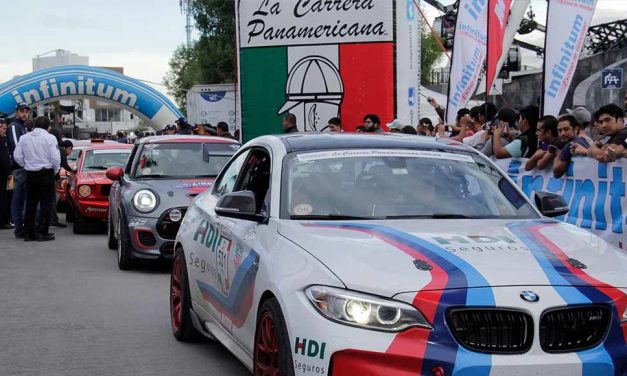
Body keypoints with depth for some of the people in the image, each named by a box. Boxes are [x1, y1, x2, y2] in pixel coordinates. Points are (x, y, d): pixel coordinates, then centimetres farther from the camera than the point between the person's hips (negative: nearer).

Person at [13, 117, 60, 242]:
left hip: (30, 174, 4)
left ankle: (28, 233, 13)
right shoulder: (50, 138, -10)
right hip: (46, 173, -4)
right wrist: (55, 170, 3)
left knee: (30, 204, 11)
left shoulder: (24, 138, 3)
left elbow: (17, 156, 1)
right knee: (45, 204, 1)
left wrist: (26, 165, 13)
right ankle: (42, 233, -1)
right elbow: (55, 158, -14)